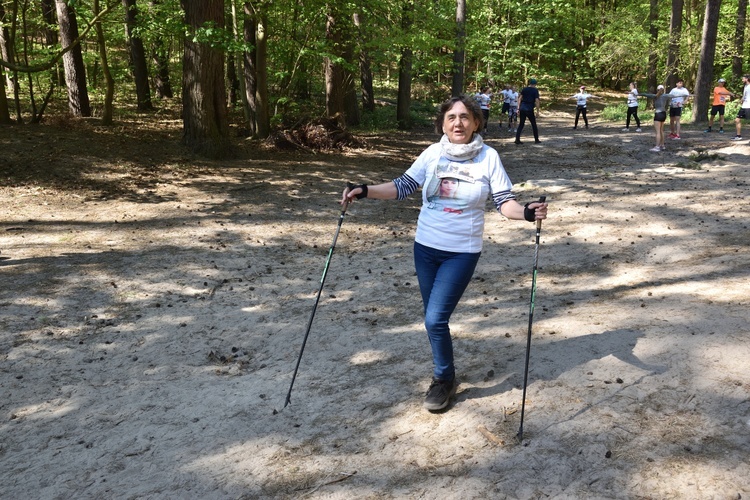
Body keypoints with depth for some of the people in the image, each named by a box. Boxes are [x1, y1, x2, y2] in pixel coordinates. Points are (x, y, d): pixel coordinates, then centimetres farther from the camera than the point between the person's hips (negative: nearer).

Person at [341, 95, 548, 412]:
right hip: (425, 247, 3)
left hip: (462, 252, -3)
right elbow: (403, 186, 0)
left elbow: (503, 201, -7)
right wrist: (364, 191, -12)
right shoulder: (433, 154, -2)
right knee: (433, 318, 13)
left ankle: (444, 379, 15)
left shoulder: (489, 157, -7)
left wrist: (526, 212, -27)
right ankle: (444, 373, 35)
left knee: (435, 319, -10)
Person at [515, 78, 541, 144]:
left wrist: (518, 108, 7)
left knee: (521, 124, 9)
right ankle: (536, 139, 17)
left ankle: (517, 139, -1)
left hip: (522, 108, 4)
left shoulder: (524, 89, 10)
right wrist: (538, 111, -5)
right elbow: (537, 101, -9)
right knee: (533, 124, 11)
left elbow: (520, 98, 6)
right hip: (529, 109, -4)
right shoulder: (535, 90, -1)